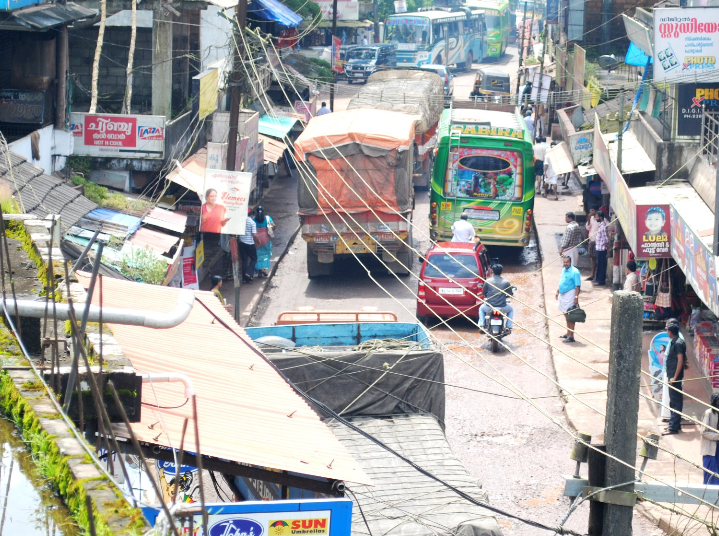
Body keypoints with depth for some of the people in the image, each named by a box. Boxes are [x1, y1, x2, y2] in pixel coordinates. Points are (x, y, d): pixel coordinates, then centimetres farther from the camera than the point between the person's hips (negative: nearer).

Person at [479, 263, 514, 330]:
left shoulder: (488, 281, -6)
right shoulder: (506, 282, -6)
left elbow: (483, 293, 5)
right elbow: (510, 295, 4)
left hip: (489, 308, 0)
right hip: (502, 308, 0)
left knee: (481, 309, 35)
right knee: (511, 309, 33)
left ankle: (481, 325, 22)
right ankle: (509, 326, 23)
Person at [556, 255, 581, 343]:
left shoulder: (574, 272, -16)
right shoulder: (563, 270, 10)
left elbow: (578, 286, -18)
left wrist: (576, 297, -23)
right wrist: (558, 292, 22)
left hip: (569, 295, -9)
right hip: (562, 295, 9)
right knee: (566, 315, 16)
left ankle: (571, 336, -4)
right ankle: (568, 333, 27)